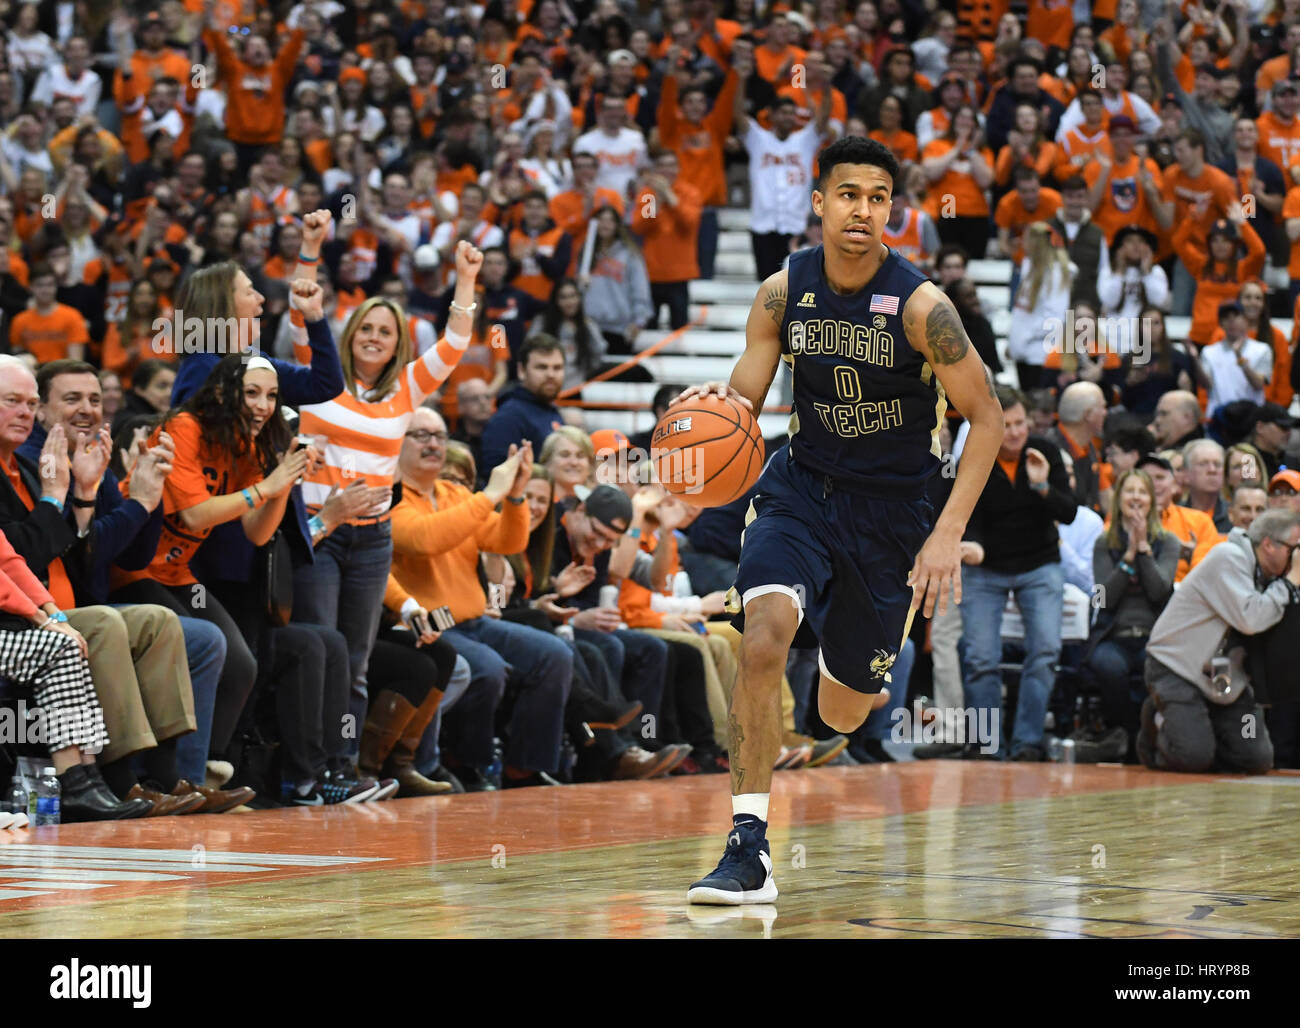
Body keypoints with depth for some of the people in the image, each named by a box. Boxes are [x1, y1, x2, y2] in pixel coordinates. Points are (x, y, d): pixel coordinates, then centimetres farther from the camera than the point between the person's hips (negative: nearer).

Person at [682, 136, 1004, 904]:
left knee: (842, 715, 11)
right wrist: (717, 404, -26)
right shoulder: (784, 292, -8)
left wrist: (949, 533, -20)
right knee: (762, 640, -28)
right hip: (802, 487, 1)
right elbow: (745, 397, 0)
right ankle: (750, 850, -24)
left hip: (890, 507, -1)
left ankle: (873, 677, 54)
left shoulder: (920, 306, -18)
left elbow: (987, 418, -12)